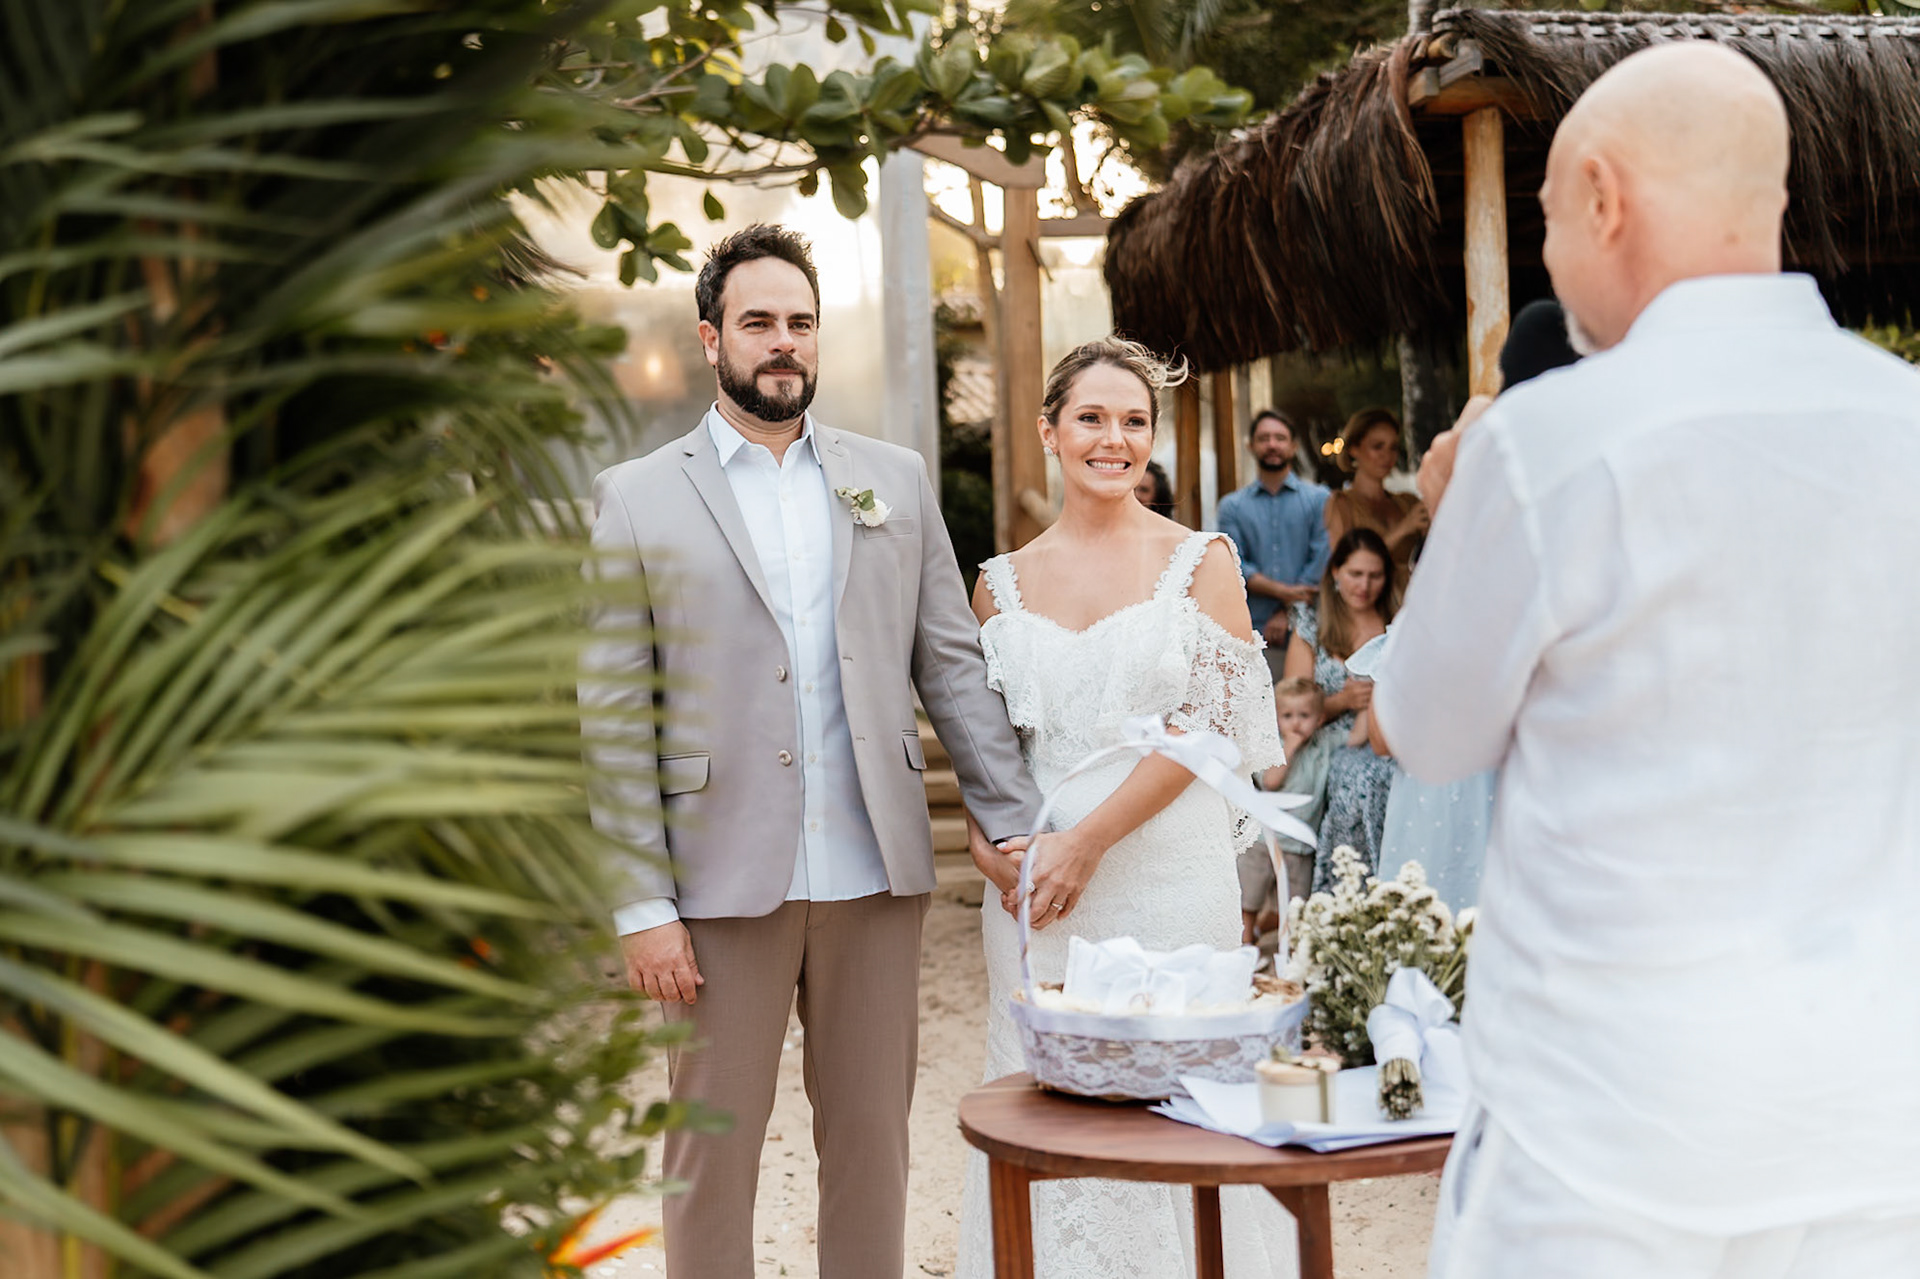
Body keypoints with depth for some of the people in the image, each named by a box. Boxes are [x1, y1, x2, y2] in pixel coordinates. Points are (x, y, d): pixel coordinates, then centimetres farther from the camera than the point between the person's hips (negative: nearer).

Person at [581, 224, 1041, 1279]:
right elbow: (613, 721, -3)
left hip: (875, 874, 3)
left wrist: (1014, 823, 0)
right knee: (712, 1151, 7)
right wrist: (642, 906, -8)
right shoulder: (636, 499, 0)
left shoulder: (895, 480, 10)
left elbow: (953, 665, 9)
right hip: (724, 884, -2)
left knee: (872, 1140, 11)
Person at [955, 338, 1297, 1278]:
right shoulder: (1003, 582, 9)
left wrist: (1087, 841, -14)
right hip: (1039, 888, 3)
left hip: (1171, 878, -3)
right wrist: (993, 847, -5)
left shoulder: (1201, 561, 0)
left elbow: (1206, 725, -8)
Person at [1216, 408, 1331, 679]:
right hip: (1252, 632, 1)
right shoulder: (1232, 506, 12)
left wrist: (1288, 612, -6)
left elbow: (1322, 560, 1)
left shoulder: (1319, 498, 9)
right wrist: (1284, 592, -11)